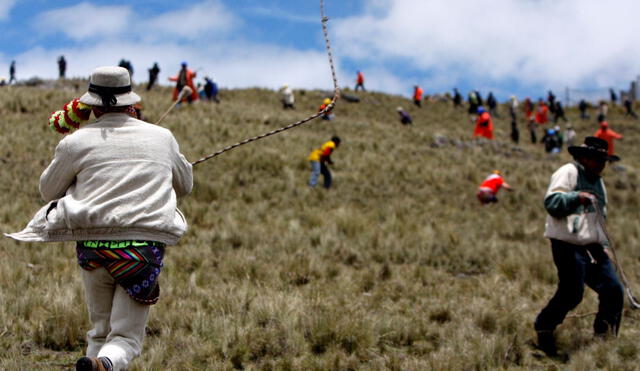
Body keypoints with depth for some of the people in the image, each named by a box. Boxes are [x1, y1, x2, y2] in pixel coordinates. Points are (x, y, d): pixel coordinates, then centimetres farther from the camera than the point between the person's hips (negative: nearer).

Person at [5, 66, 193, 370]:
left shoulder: (76, 143, 2)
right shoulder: (162, 138, 10)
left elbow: (48, 191, 17)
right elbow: (185, 186, 27)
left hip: (94, 245, 0)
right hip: (144, 247, 0)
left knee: (99, 331, 20)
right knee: (126, 338, 1)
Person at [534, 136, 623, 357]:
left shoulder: (598, 182, 23)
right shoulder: (568, 172, -4)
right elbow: (551, 202, -15)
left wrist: (603, 245, 22)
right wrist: (576, 197, -28)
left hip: (593, 248, 8)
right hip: (569, 246, -8)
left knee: (613, 290, -1)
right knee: (571, 293, -11)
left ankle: (604, 339, 9)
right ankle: (544, 327, 10)